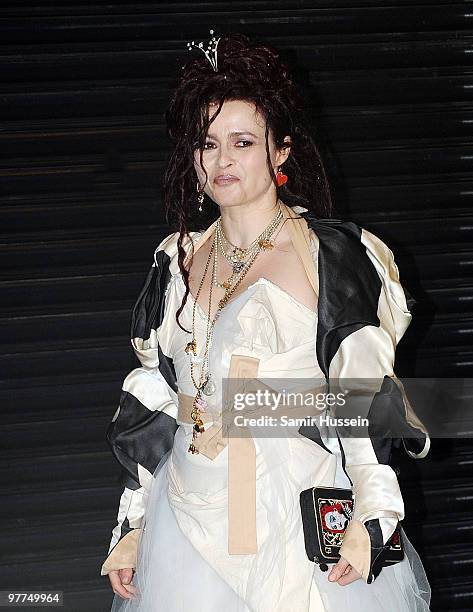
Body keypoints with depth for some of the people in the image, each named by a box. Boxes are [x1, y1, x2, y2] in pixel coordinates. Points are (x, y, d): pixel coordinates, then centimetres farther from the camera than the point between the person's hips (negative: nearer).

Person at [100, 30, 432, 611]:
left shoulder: (333, 255, -7)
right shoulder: (179, 260, 6)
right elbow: (151, 405, 10)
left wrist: (369, 519, -20)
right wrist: (132, 527, 9)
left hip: (302, 519, -4)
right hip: (192, 515, 4)